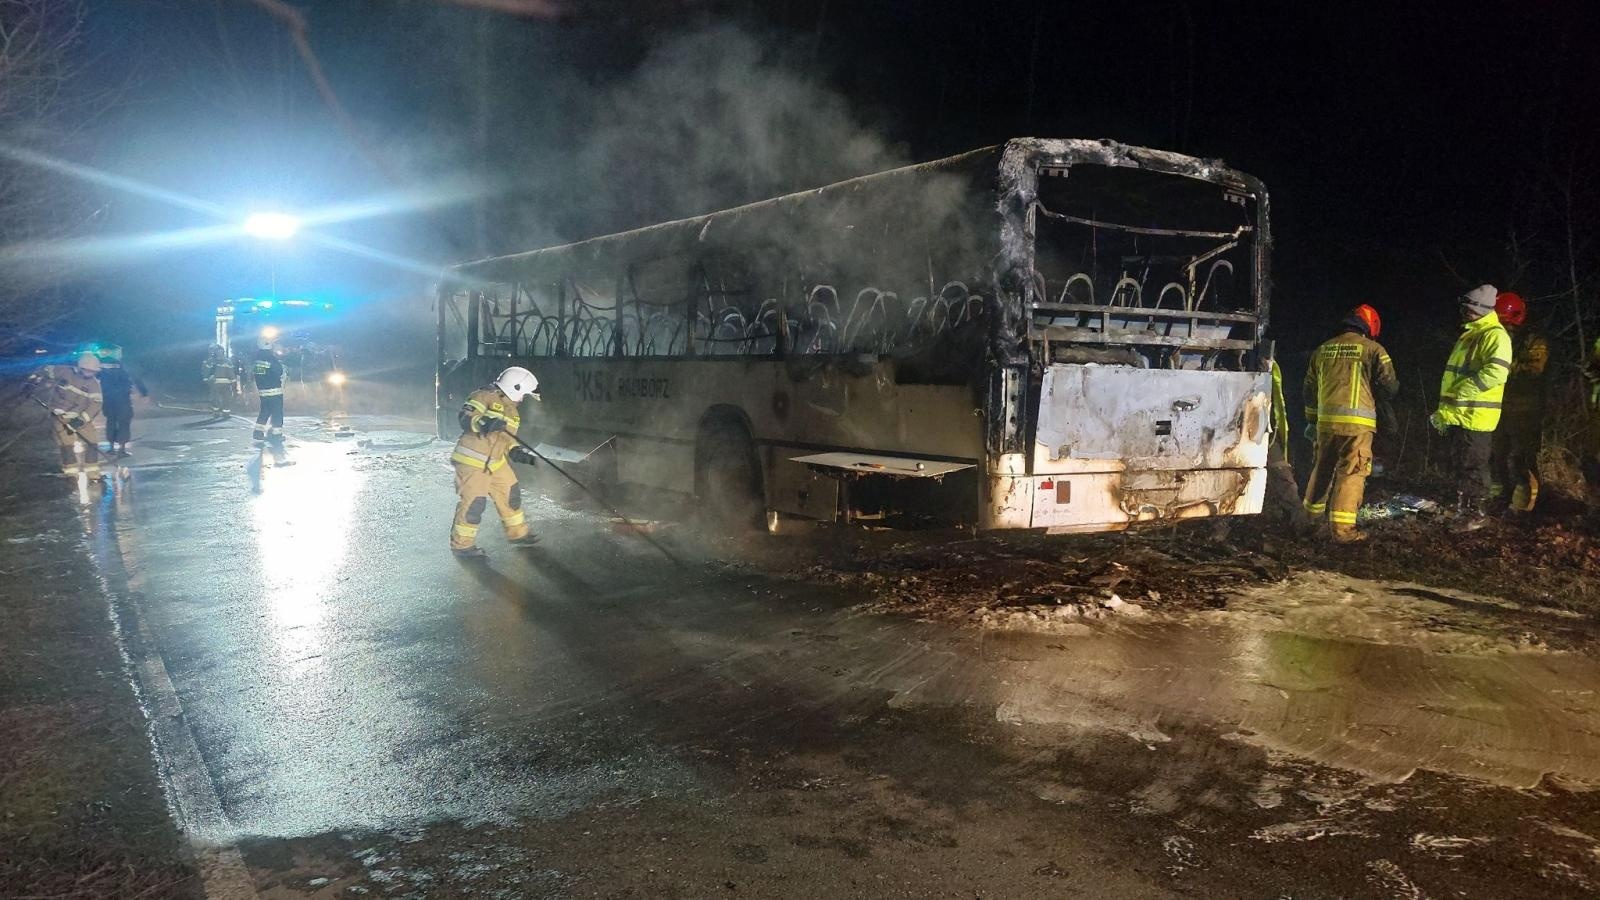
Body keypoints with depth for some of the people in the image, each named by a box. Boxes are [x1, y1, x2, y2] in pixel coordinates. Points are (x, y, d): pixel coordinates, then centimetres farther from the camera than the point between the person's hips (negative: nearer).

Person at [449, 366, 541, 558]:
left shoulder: (512, 411, 17)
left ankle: (517, 533, 30)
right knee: (473, 503, -7)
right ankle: (462, 545, 8)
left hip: (496, 462, 9)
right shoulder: (486, 397, -11)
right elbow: (464, 417, -21)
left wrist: (516, 452, 5)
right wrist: (482, 422, -39)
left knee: (511, 494, 13)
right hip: (472, 461, -9)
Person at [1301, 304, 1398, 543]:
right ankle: (1342, 528, -8)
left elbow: (1310, 389, 19)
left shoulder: (1323, 349, 13)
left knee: (1322, 468, 21)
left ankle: (1313, 514, 35)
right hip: (1357, 421, -5)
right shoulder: (1373, 349, -2)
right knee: (1351, 473, -3)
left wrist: (1311, 420, 28)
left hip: (1326, 420, 5)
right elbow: (1390, 387, -4)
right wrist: (1374, 389, 19)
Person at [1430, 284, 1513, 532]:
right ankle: (1462, 509, 27)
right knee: (1459, 465, 17)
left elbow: (1495, 372, -28)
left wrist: (1461, 391, -22)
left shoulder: (1494, 335, -13)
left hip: (1475, 417, -10)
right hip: (1457, 416, 10)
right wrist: (1445, 409, 23)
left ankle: (1475, 515, 6)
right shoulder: (1469, 335, 18)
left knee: (1472, 468, -3)